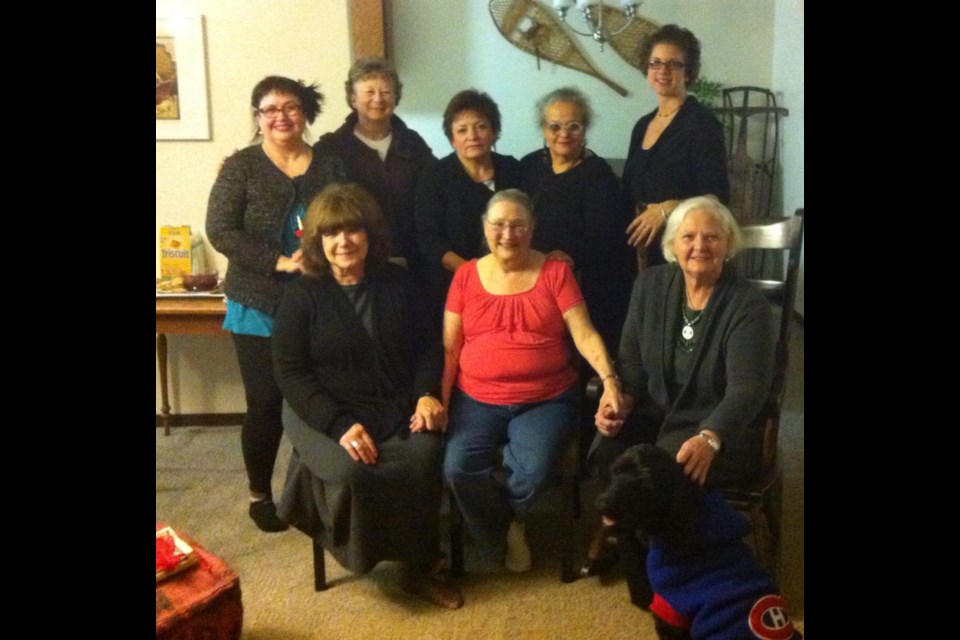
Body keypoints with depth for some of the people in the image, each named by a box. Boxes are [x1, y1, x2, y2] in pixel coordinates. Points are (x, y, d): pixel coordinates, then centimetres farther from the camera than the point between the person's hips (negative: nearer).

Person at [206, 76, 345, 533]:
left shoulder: (329, 166, 6)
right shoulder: (241, 166, -2)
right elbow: (219, 231, -10)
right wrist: (279, 261, -19)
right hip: (260, 308, -2)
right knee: (265, 402, 4)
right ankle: (259, 495, 23)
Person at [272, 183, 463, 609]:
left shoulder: (396, 282, 8)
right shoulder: (302, 294, -2)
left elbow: (427, 347, 12)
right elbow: (290, 372, -7)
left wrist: (427, 394, -9)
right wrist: (340, 424, -20)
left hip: (395, 407, 3)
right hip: (321, 412, -2)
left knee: (425, 456, -28)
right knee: (351, 471, -32)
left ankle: (418, 568, -7)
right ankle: (363, 553, 0)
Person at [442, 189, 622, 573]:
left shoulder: (556, 272, 2)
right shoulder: (466, 275, 7)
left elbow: (584, 334, -5)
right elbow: (449, 347, 5)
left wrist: (609, 379, -22)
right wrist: (438, 400, -7)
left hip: (546, 399, -1)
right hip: (477, 400, 2)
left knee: (533, 469, -27)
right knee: (458, 468, -23)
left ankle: (507, 519, 11)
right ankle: (508, 533, 7)